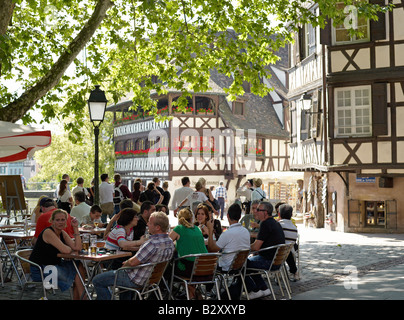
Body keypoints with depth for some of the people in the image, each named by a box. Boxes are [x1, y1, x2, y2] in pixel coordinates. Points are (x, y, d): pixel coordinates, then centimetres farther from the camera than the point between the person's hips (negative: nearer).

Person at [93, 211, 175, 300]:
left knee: (97, 281, 1)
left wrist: (125, 264, -4)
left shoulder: (153, 243, -32)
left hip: (136, 281, -9)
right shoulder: (170, 242, -3)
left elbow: (133, 262, -25)